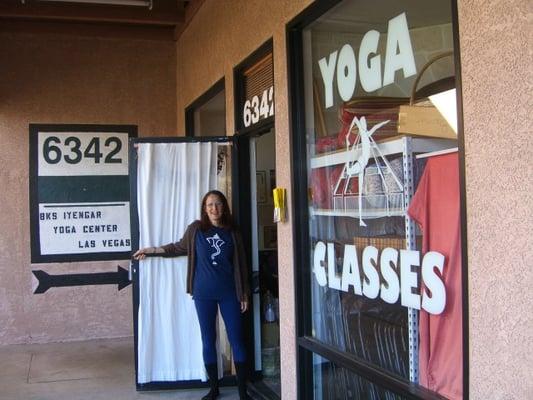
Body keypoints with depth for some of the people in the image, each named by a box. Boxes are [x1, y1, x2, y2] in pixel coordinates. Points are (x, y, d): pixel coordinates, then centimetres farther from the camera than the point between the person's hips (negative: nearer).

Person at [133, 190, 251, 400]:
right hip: (204, 294, 0)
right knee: (208, 340, 7)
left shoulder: (232, 232, 1)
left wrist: (244, 294, 3)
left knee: (236, 339, 1)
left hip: (229, 293, 0)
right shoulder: (196, 229, 0)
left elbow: (241, 264, 4)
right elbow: (179, 247, 16)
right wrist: (150, 250, 14)